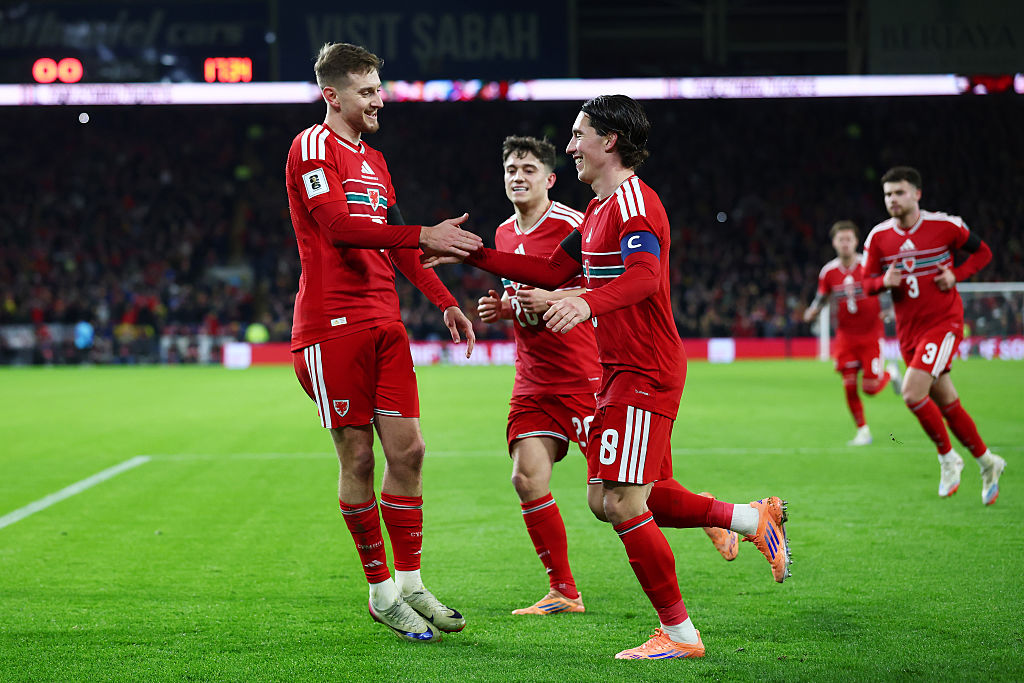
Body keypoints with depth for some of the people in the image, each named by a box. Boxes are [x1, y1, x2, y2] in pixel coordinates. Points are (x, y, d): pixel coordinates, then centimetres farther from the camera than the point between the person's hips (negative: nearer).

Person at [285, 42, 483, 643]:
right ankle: (382, 591, 7)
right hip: (333, 323, -8)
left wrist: (445, 301, 23)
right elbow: (338, 226, -19)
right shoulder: (313, 147, -6)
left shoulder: (375, 161, 21)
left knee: (407, 450, 2)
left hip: (384, 322, 8)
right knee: (358, 458, -2)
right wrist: (424, 236, -26)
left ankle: (410, 584, 11)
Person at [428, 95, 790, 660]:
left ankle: (678, 633, -1)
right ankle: (753, 519, 21)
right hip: (619, 374, 10)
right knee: (607, 500, 12)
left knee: (621, 503, -11)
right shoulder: (599, 209, 19)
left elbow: (645, 275, -31)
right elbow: (553, 272, 25)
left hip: (644, 375, -10)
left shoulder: (633, 201, -13)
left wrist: (588, 303, -49)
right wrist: (473, 255, 20)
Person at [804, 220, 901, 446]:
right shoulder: (828, 272, 0)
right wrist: (812, 311, -7)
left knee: (870, 387, -9)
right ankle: (863, 431, 12)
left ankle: (891, 373, 27)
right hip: (846, 336, 3)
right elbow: (822, 298, 14)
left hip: (871, 334, -3)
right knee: (849, 386, -4)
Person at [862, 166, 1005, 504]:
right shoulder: (878, 237, 1)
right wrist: (884, 282, -15)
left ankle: (947, 457, 0)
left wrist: (956, 275, -12)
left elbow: (982, 252, 5)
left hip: (944, 322, -5)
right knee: (947, 403, 10)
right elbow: (868, 282, 8)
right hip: (908, 332, 5)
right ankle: (986, 461, 29)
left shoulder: (945, 225, -8)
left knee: (912, 393, -21)